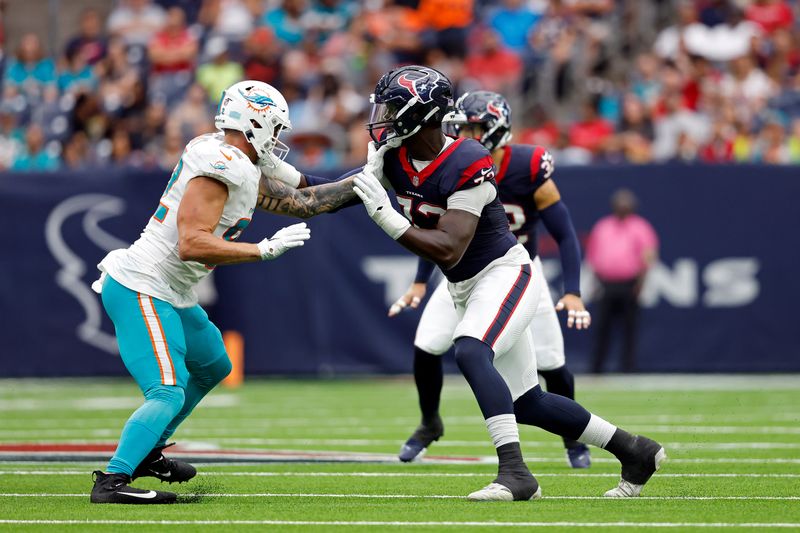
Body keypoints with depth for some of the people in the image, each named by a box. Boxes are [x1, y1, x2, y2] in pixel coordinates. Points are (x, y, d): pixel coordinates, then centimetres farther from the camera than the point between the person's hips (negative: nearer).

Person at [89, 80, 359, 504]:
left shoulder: (243, 168, 11)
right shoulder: (219, 167, -20)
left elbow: (301, 203, 20)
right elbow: (192, 244, -27)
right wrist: (265, 249, -24)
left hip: (169, 294, 11)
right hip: (142, 289, -11)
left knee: (212, 367, 27)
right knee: (168, 393, -20)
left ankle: (145, 453, 33)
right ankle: (112, 481, -26)